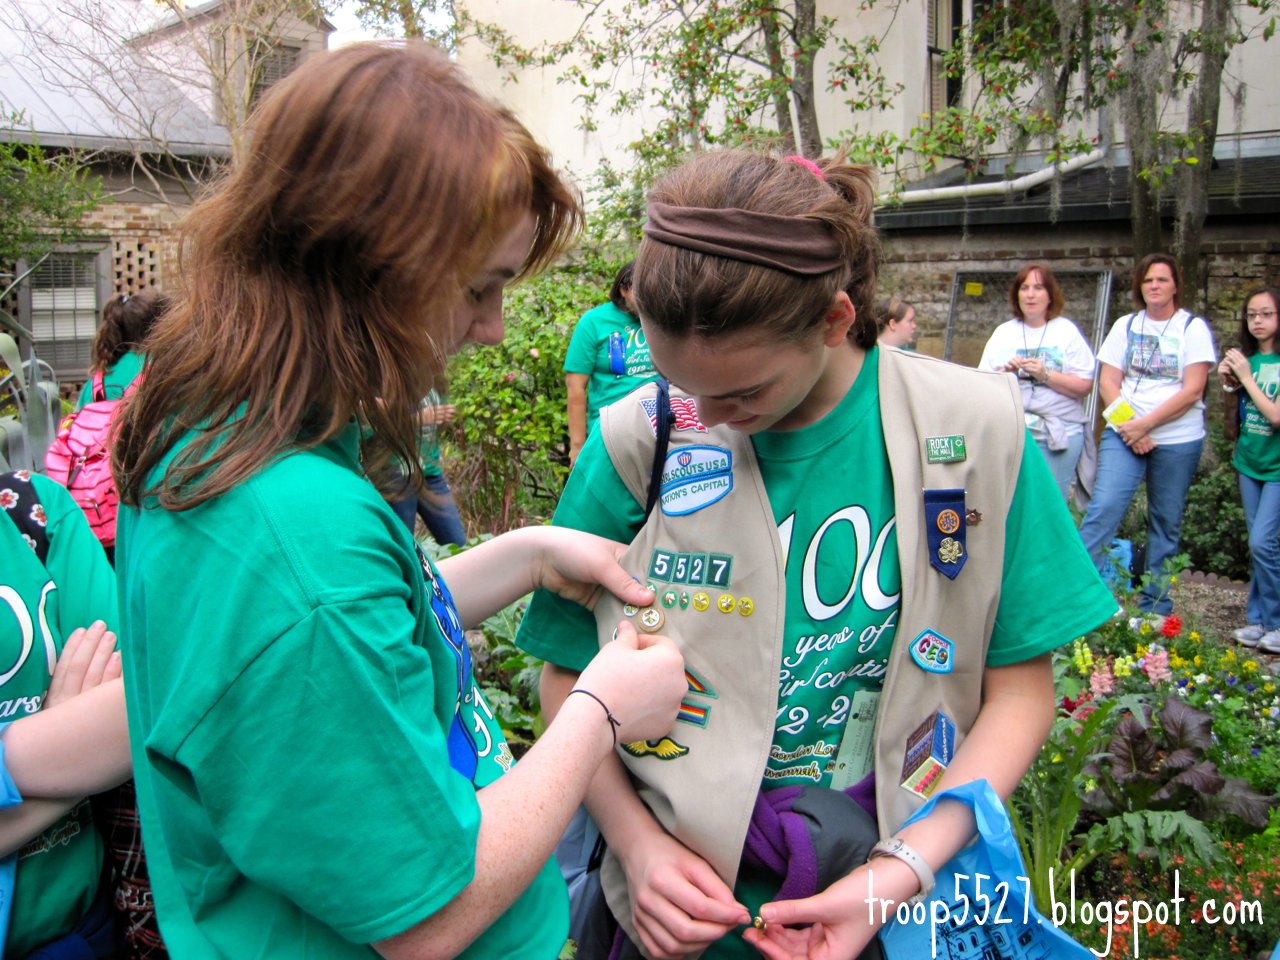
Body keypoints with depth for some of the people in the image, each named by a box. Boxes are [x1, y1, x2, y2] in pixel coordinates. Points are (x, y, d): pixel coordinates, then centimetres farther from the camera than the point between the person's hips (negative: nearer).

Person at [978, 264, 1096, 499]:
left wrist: (1045, 375, -13)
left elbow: (1084, 387, -2)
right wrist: (1006, 372, -10)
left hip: (1060, 433, -1)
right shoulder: (1003, 333, 12)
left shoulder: (1067, 331, 6)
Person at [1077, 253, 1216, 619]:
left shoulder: (1193, 328, 1)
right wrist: (1128, 428, -11)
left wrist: (1145, 424, -15)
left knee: (1166, 525, 5)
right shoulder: (1125, 326, 9)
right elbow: (1108, 382, 3)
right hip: (1124, 435, 1)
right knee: (1103, 509, -14)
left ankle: (1155, 610, 14)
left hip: (1177, 441, -1)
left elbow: (1192, 390, -8)